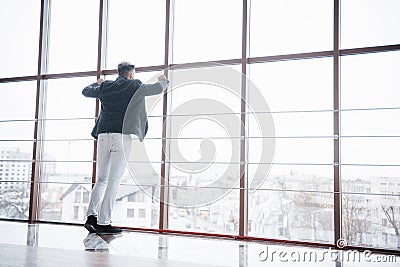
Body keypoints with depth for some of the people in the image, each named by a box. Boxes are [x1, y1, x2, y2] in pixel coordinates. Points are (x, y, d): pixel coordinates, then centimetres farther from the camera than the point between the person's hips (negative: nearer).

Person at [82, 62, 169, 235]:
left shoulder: (106, 86, 18)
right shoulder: (134, 86, 5)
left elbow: (86, 91, 33)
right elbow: (158, 89, 7)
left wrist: (98, 83, 53)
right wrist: (163, 80, 30)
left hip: (103, 135, 5)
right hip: (122, 135, -5)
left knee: (101, 179, 13)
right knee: (114, 180, -4)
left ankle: (91, 216, 0)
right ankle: (103, 223, -5)